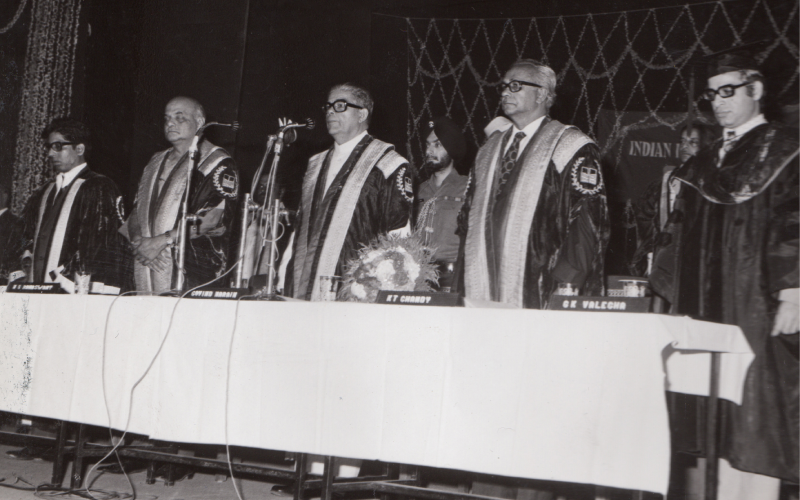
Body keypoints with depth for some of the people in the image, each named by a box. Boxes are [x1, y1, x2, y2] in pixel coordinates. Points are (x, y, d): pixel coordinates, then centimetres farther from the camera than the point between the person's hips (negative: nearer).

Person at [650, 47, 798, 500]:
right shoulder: (706, 164, 20)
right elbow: (681, 234, 19)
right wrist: (679, 299, 13)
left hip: (759, 311, -6)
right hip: (708, 314, 6)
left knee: (758, 424, -6)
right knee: (720, 429, 5)